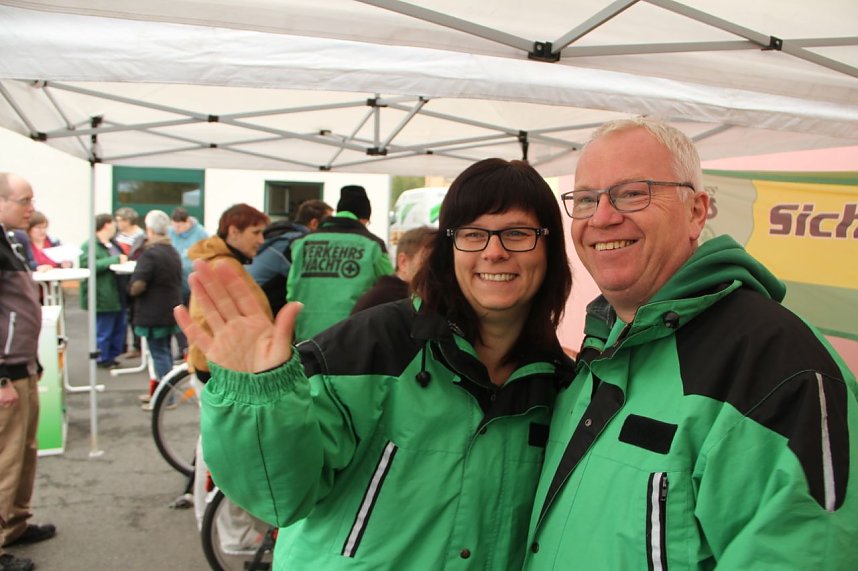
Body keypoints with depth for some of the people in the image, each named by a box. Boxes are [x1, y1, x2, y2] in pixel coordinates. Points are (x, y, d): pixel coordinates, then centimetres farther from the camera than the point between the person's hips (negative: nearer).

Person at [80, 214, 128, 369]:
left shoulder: (113, 244, 15)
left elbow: (122, 259, 27)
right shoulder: (89, 246, -11)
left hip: (118, 295, 9)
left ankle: (112, 355, 28)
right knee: (103, 330, 1)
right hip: (103, 296, -8)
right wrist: (115, 260, -27)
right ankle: (102, 359, 14)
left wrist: (124, 260, 3)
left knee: (119, 328, 15)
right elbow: (89, 264, -25)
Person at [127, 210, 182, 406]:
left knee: (159, 353, -2)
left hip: (153, 314, -8)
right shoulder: (173, 252, 10)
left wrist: (131, 290, -4)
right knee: (164, 351, 16)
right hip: (171, 310, 8)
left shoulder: (149, 254, -18)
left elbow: (137, 286, -23)